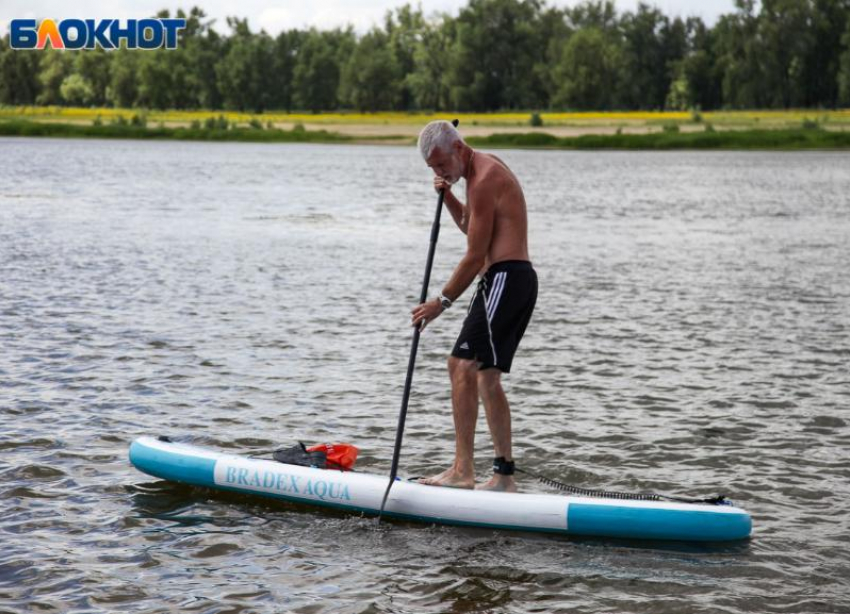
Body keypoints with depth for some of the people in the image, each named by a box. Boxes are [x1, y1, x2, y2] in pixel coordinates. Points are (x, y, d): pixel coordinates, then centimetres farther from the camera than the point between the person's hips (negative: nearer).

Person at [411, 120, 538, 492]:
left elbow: (475, 255, -14)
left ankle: (462, 471, -21)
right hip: (518, 280, 11)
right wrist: (448, 196, 14)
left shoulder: (484, 179, -13)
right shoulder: (486, 170, 19)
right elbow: (471, 226, 32)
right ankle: (503, 475, 17)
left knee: (463, 366, -17)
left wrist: (442, 302, -8)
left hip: (503, 279, -11)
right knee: (486, 376, 14)